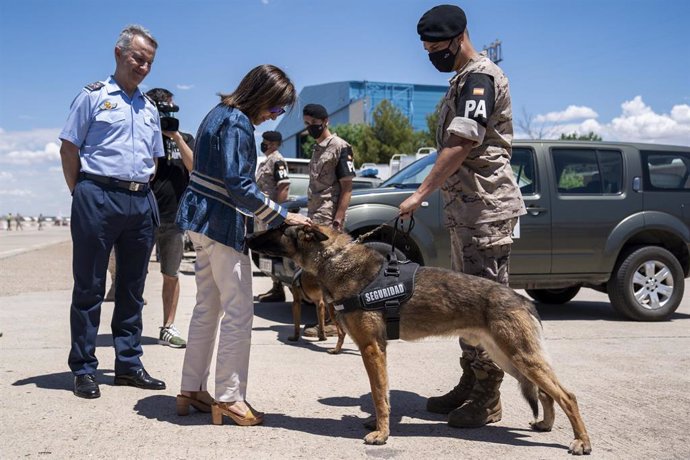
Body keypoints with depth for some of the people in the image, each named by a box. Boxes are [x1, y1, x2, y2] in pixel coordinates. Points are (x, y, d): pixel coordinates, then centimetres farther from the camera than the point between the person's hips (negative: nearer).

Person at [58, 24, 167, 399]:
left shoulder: (149, 108, 19)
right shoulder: (93, 96, 2)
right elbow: (69, 149, -1)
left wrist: (142, 192, 13)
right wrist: (82, 194, -3)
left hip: (141, 203, 6)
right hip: (98, 197, -5)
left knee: (132, 287, 9)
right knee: (89, 287, -1)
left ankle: (128, 364, 17)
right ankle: (83, 368, 7)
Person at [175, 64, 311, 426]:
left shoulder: (221, 114, 14)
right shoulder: (237, 124, -16)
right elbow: (240, 187, -22)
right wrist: (283, 217, -17)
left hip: (201, 219, 10)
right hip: (221, 223, -10)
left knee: (207, 308, 14)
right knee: (238, 312, -4)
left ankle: (191, 390, 21)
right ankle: (228, 398, 2)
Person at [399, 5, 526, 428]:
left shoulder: (480, 77, -11)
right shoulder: (464, 80, 20)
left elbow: (459, 146, -22)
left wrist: (420, 194, -23)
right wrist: (431, 194, 18)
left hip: (486, 208, -10)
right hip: (465, 207, 10)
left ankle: (487, 400, 3)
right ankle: (470, 385, 23)